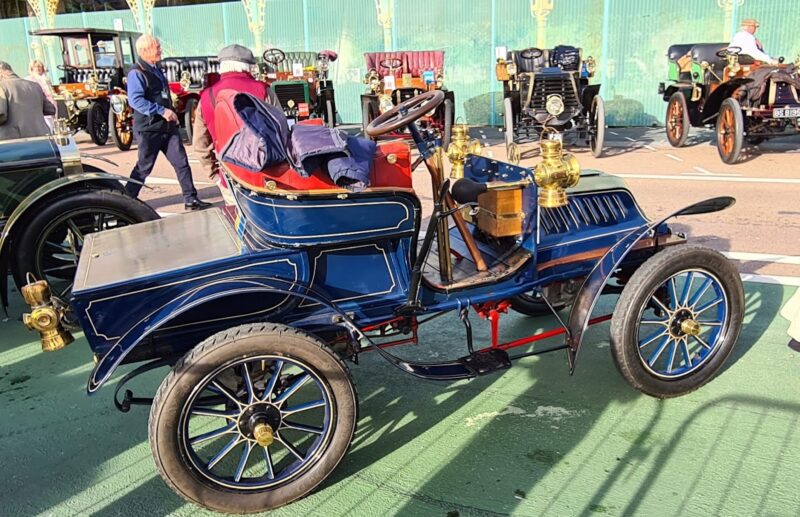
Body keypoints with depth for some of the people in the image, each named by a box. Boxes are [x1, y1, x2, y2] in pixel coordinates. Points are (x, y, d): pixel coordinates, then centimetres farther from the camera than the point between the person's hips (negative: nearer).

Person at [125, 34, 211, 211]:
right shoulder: (136, 73, -13)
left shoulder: (155, 70, 15)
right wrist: (162, 111, -25)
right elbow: (135, 100, -23)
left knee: (181, 162, 2)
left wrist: (171, 114, 16)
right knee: (144, 167, 1)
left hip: (168, 126, 8)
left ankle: (191, 199, 7)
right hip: (149, 129, -8)